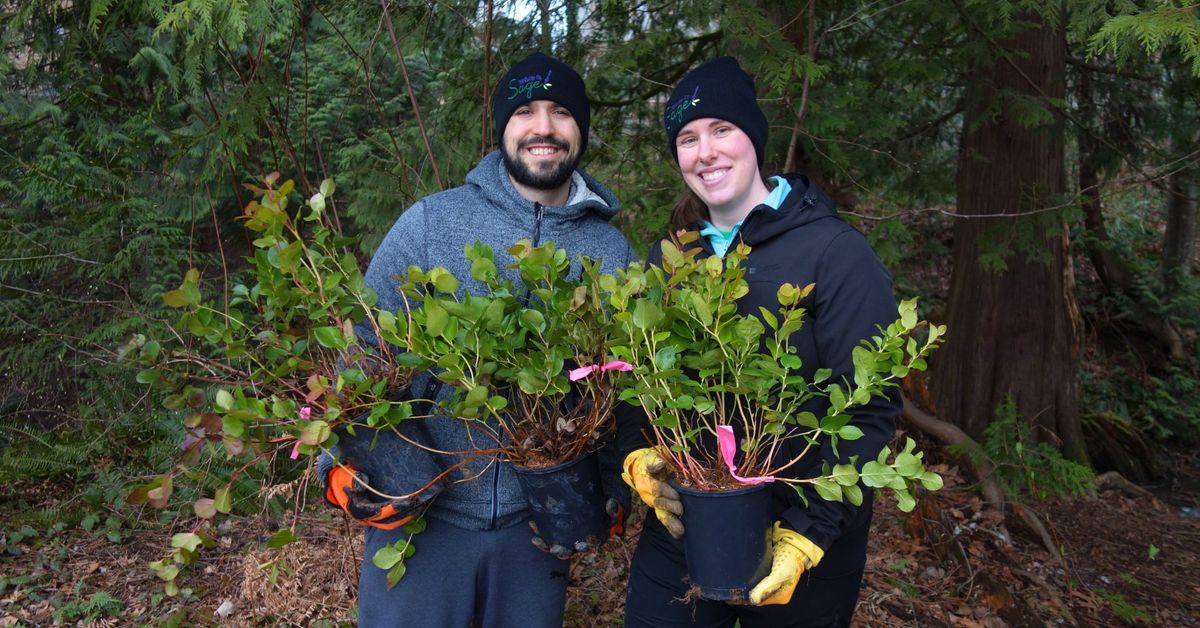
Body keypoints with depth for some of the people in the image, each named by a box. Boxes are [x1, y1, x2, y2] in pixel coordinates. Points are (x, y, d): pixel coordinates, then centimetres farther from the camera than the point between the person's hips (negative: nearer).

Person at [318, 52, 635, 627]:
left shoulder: (611, 251, 1)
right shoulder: (431, 221, -6)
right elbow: (365, 351, -7)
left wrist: (609, 491, -5)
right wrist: (377, 467, -18)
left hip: (540, 524, 2)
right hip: (420, 512, -2)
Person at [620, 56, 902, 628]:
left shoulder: (836, 253, -12)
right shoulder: (669, 257, 4)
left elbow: (869, 409, -15)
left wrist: (809, 533, -20)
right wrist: (637, 457, -13)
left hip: (801, 540, -4)